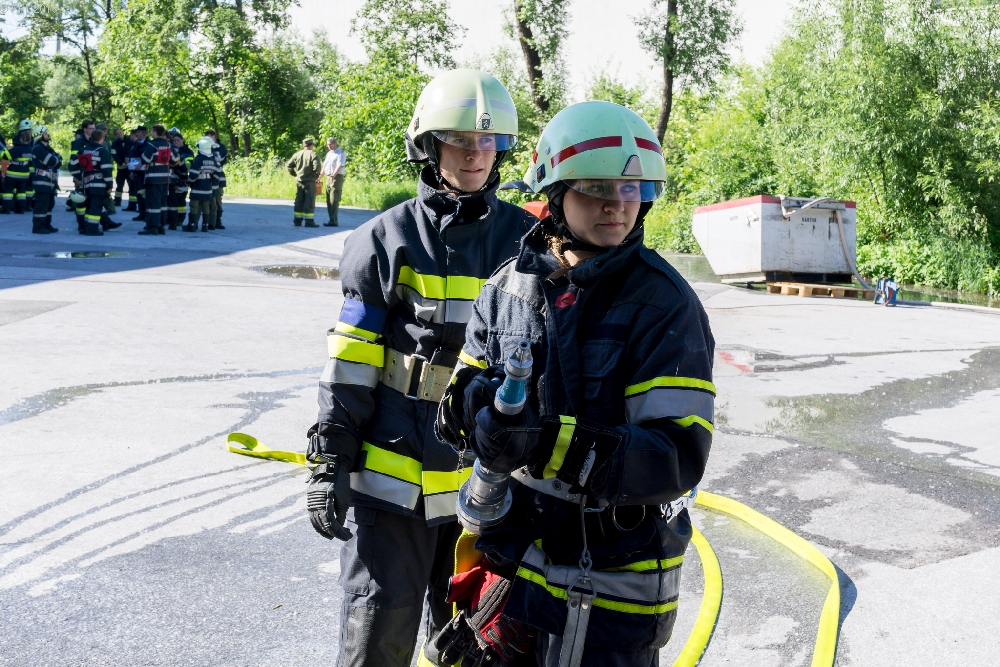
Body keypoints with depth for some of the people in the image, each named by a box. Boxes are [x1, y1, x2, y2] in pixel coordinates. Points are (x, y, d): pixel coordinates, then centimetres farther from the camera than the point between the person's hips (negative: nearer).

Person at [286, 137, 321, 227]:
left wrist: (294, 174, 15)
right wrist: (316, 175, -7)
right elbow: (316, 165, -22)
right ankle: (309, 221, -5)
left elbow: (288, 165, 11)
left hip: (299, 181, 5)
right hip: (310, 181, -5)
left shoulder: (297, 154, 9)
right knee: (309, 201, -2)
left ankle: (297, 220, 15)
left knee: (299, 201, 12)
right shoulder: (313, 154, -9)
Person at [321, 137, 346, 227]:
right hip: (328, 178, 9)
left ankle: (333, 221, -15)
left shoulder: (340, 153, -8)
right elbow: (324, 166, 23)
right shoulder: (328, 153, 19)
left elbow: (339, 166, -20)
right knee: (329, 200, 9)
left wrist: (333, 176, -31)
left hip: (337, 178, -9)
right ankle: (332, 220, 13)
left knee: (334, 200, -12)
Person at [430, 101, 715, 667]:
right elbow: (462, 401, 5)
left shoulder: (665, 304, -15)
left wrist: (552, 443, -34)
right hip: (512, 552, 5)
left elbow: (681, 458, -22)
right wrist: (469, 403, -20)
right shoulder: (511, 286, 0)